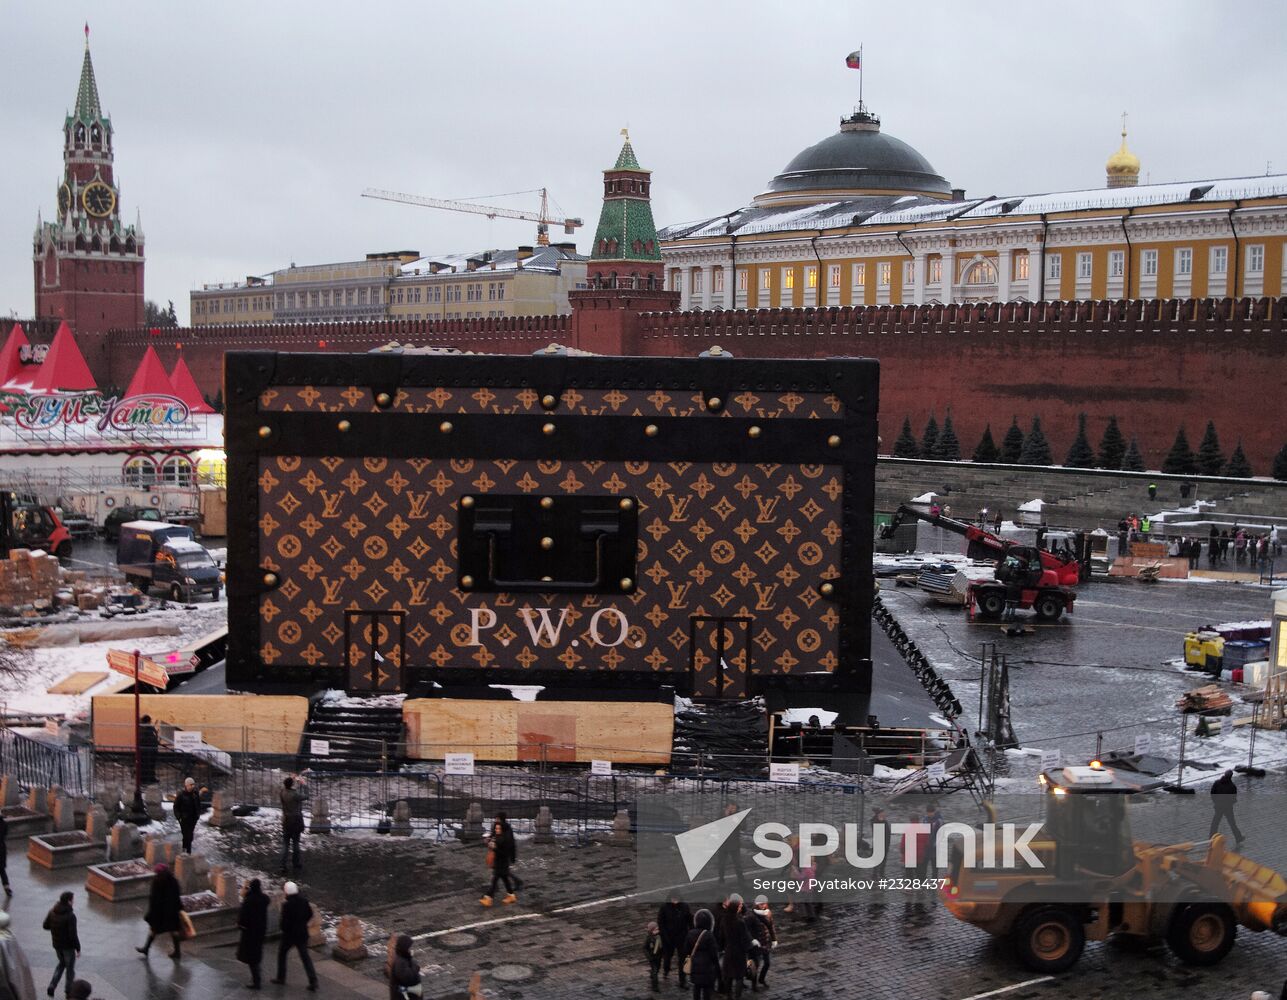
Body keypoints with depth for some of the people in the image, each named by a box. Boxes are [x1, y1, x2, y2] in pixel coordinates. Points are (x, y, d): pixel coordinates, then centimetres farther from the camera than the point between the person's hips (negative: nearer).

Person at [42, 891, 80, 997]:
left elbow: (46, 926, 4)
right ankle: (69, 992, 27)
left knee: (62, 963, 28)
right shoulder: (70, 916, -27)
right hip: (68, 945, -6)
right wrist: (78, 948, -15)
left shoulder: (52, 912, -7)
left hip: (56, 944, 6)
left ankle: (52, 987, 18)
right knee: (70, 968, 15)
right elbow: (73, 935, -26)